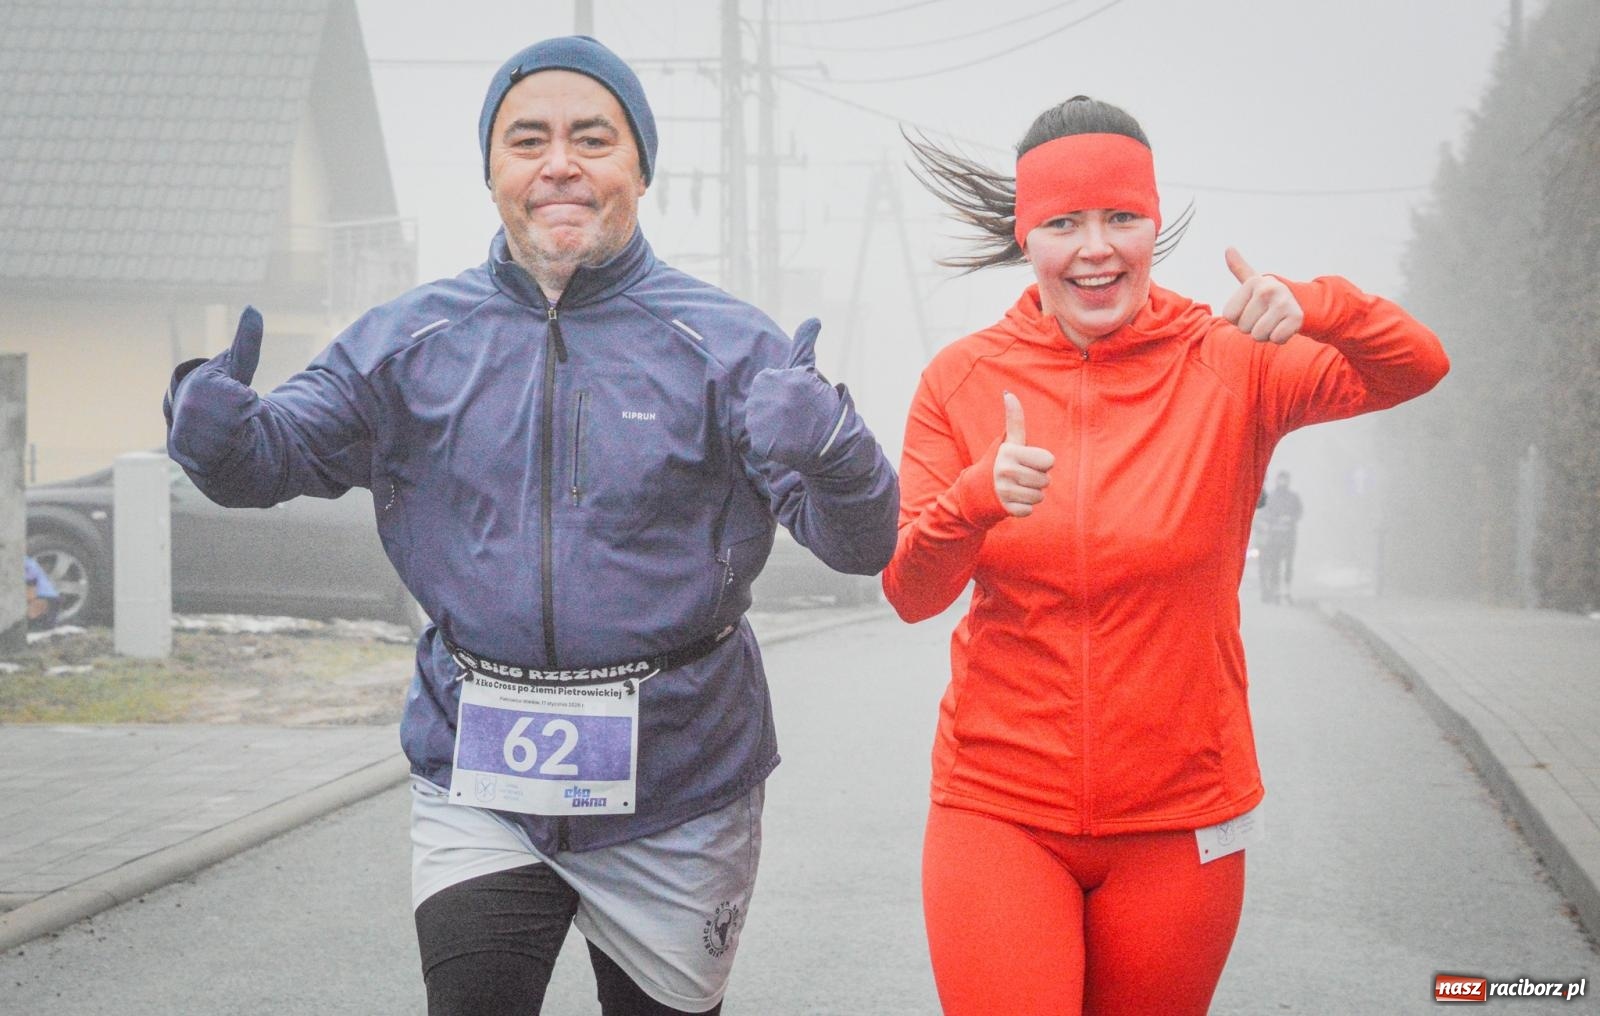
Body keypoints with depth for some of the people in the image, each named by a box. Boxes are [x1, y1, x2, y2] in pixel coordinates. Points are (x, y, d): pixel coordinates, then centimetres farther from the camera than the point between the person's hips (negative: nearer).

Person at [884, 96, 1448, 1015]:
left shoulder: (1227, 365, -4)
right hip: (998, 808, 0)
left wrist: (1318, 308, -36)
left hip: (1181, 818, 0)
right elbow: (910, 593, -3)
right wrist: (977, 498, -24)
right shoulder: (963, 379, -1)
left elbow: (1417, 368, -16)